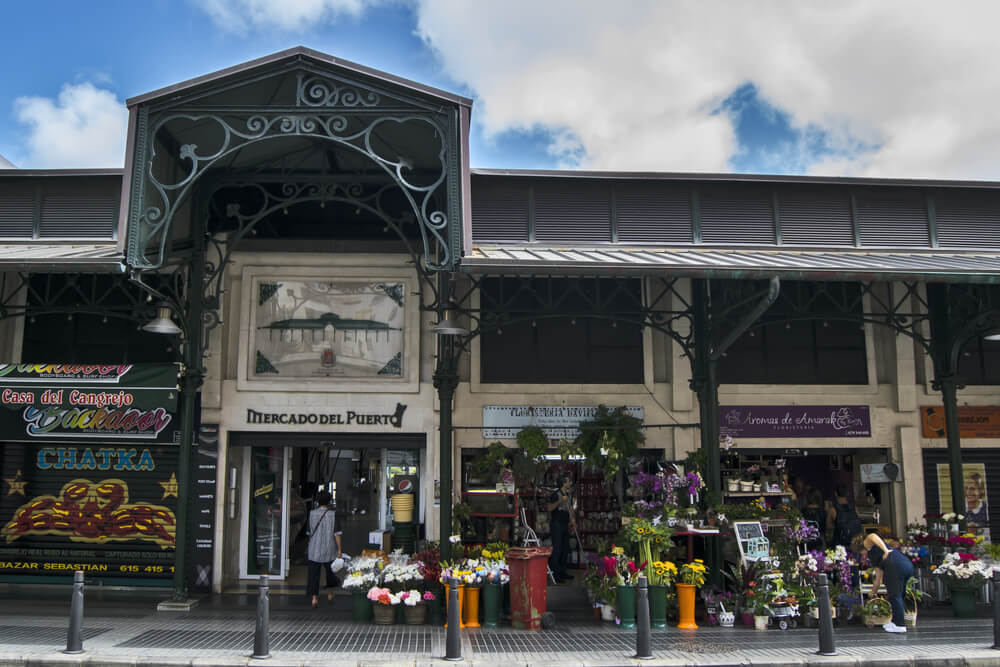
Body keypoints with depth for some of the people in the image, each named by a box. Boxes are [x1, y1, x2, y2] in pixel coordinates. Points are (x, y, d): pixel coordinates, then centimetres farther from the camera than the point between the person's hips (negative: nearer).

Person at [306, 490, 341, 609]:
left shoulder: (312, 514, -3)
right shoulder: (332, 514, -9)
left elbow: (309, 532, 6)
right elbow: (336, 533, -10)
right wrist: (339, 549, -4)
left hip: (314, 549, 0)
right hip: (329, 550, 0)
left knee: (314, 573, 3)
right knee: (330, 571, 20)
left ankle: (314, 597, -7)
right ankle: (330, 593, 34)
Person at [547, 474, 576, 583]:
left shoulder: (568, 496, 15)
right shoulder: (556, 494, -9)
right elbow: (549, 508, -16)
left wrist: (572, 520, 5)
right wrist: (560, 501, -23)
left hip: (565, 525, 8)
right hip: (556, 524, -8)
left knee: (565, 549, 10)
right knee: (557, 549, -9)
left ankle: (562, 571, 20)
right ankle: (555, 574, -8)